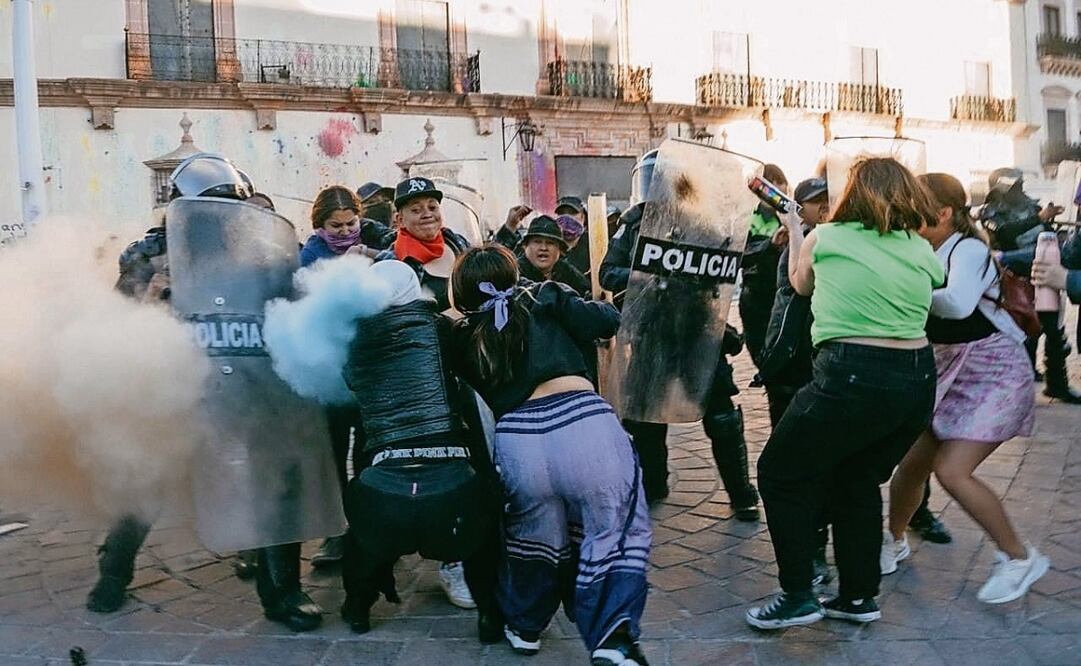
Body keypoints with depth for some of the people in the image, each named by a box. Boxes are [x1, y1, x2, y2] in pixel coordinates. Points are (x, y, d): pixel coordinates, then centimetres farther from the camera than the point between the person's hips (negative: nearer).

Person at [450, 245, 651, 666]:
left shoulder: (464, 337, 23)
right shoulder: (545, 299, 17)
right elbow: (606, 321, 8)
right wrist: (592, 307, 29)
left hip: (515, 438, 2)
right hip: (584, 422, -2)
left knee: (532, 532, 28)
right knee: (616, 532, 15)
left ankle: (524, 628, 44)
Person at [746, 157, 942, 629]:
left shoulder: (824, 238, 1)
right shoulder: (922, 251, 9)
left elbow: (800, 285, 20)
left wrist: (794, 231, 34)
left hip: (852, 376, -6)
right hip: (918, 380, 6)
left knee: (779, 474, 10)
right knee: (858, 481, 22)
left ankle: (798, 597, 10)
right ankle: (859, 596, 27)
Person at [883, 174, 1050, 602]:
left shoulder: (968, 250, -17)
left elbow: (957, 304, -34)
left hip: (992, 370, -7)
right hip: (947, 368, 7)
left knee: (952, 469, -15)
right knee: (911, 463, 6)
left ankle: (1020, 558, 4)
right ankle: (894, 542, 30)